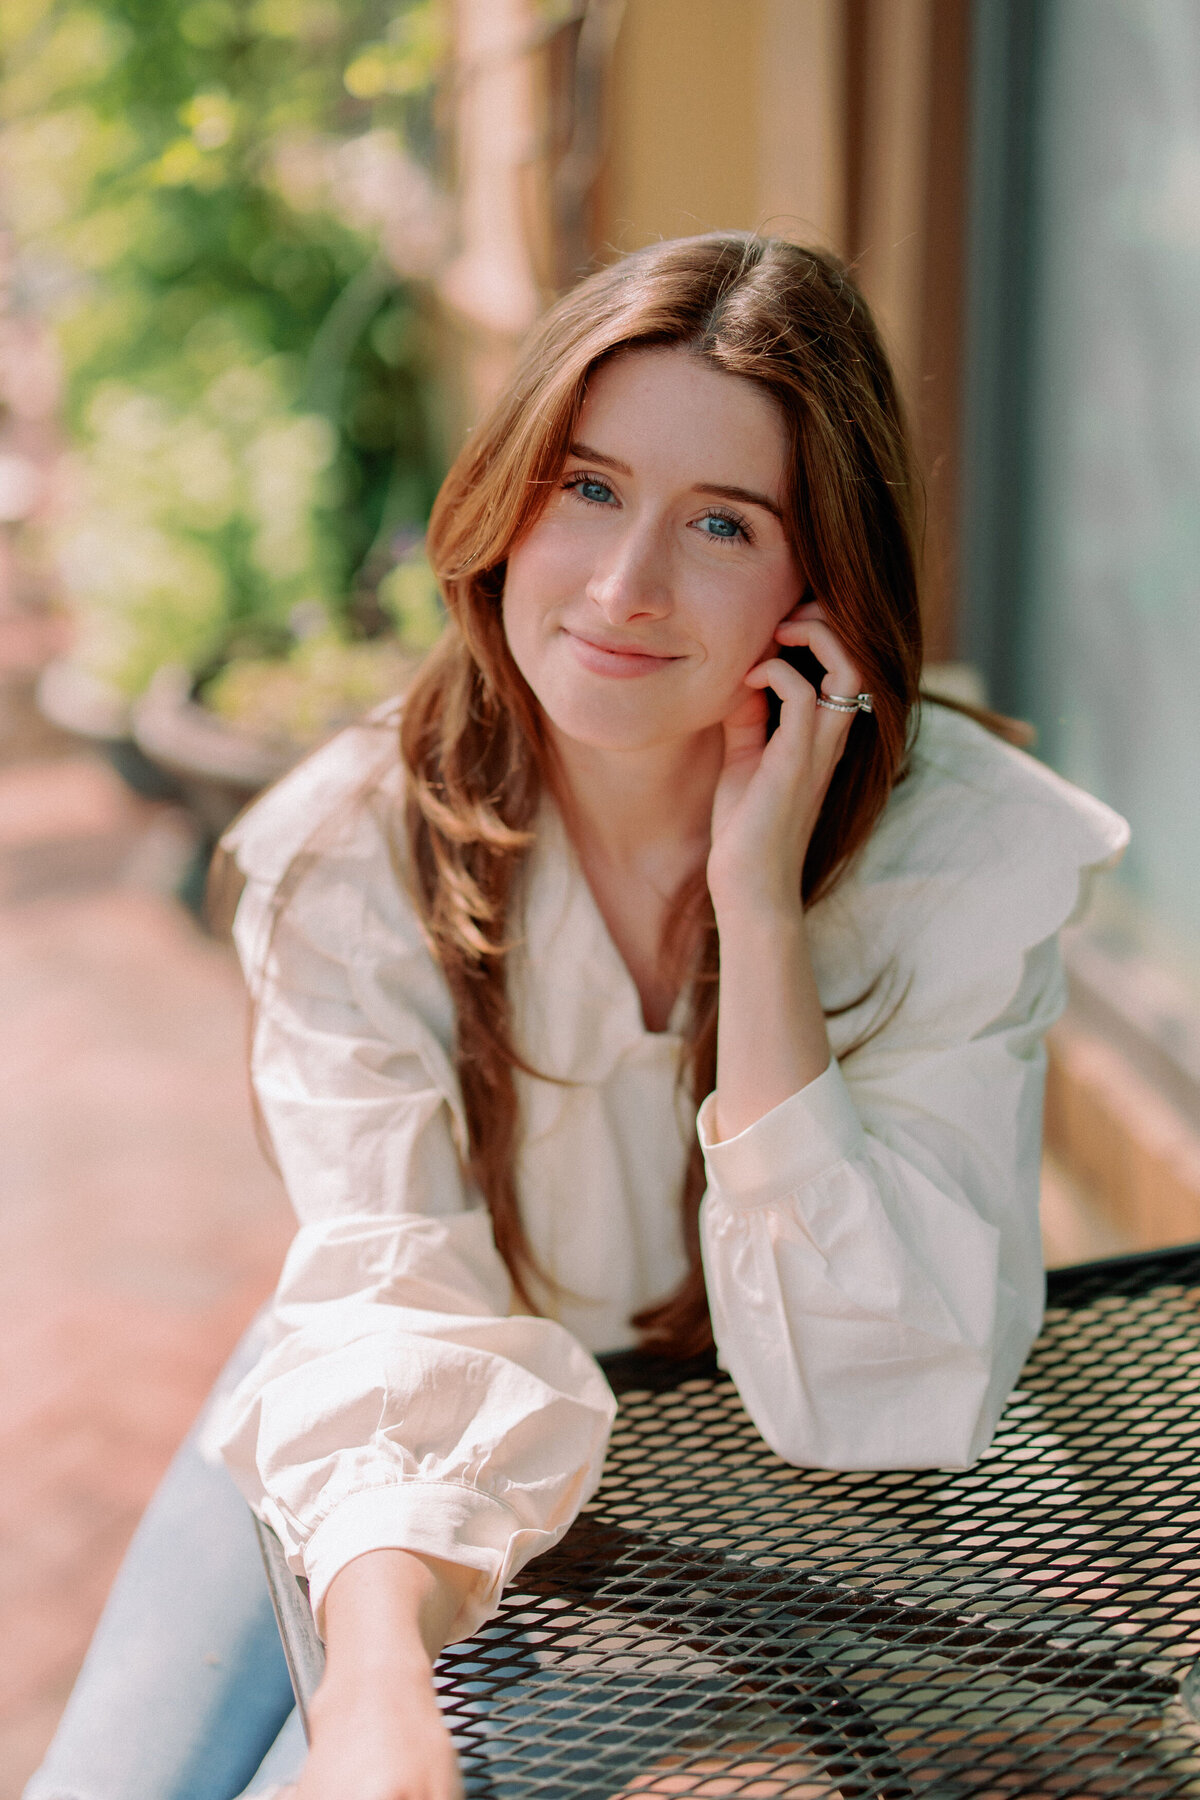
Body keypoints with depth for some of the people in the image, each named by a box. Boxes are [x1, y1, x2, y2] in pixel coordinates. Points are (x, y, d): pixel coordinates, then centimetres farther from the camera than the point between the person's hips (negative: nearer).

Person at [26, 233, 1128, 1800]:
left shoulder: (968, 859, -20)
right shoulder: (357, 846, -17)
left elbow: (875, 1405, -25)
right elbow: (397, 1298, -27)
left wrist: (760, 908, -32)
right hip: (383, 1480, 2)